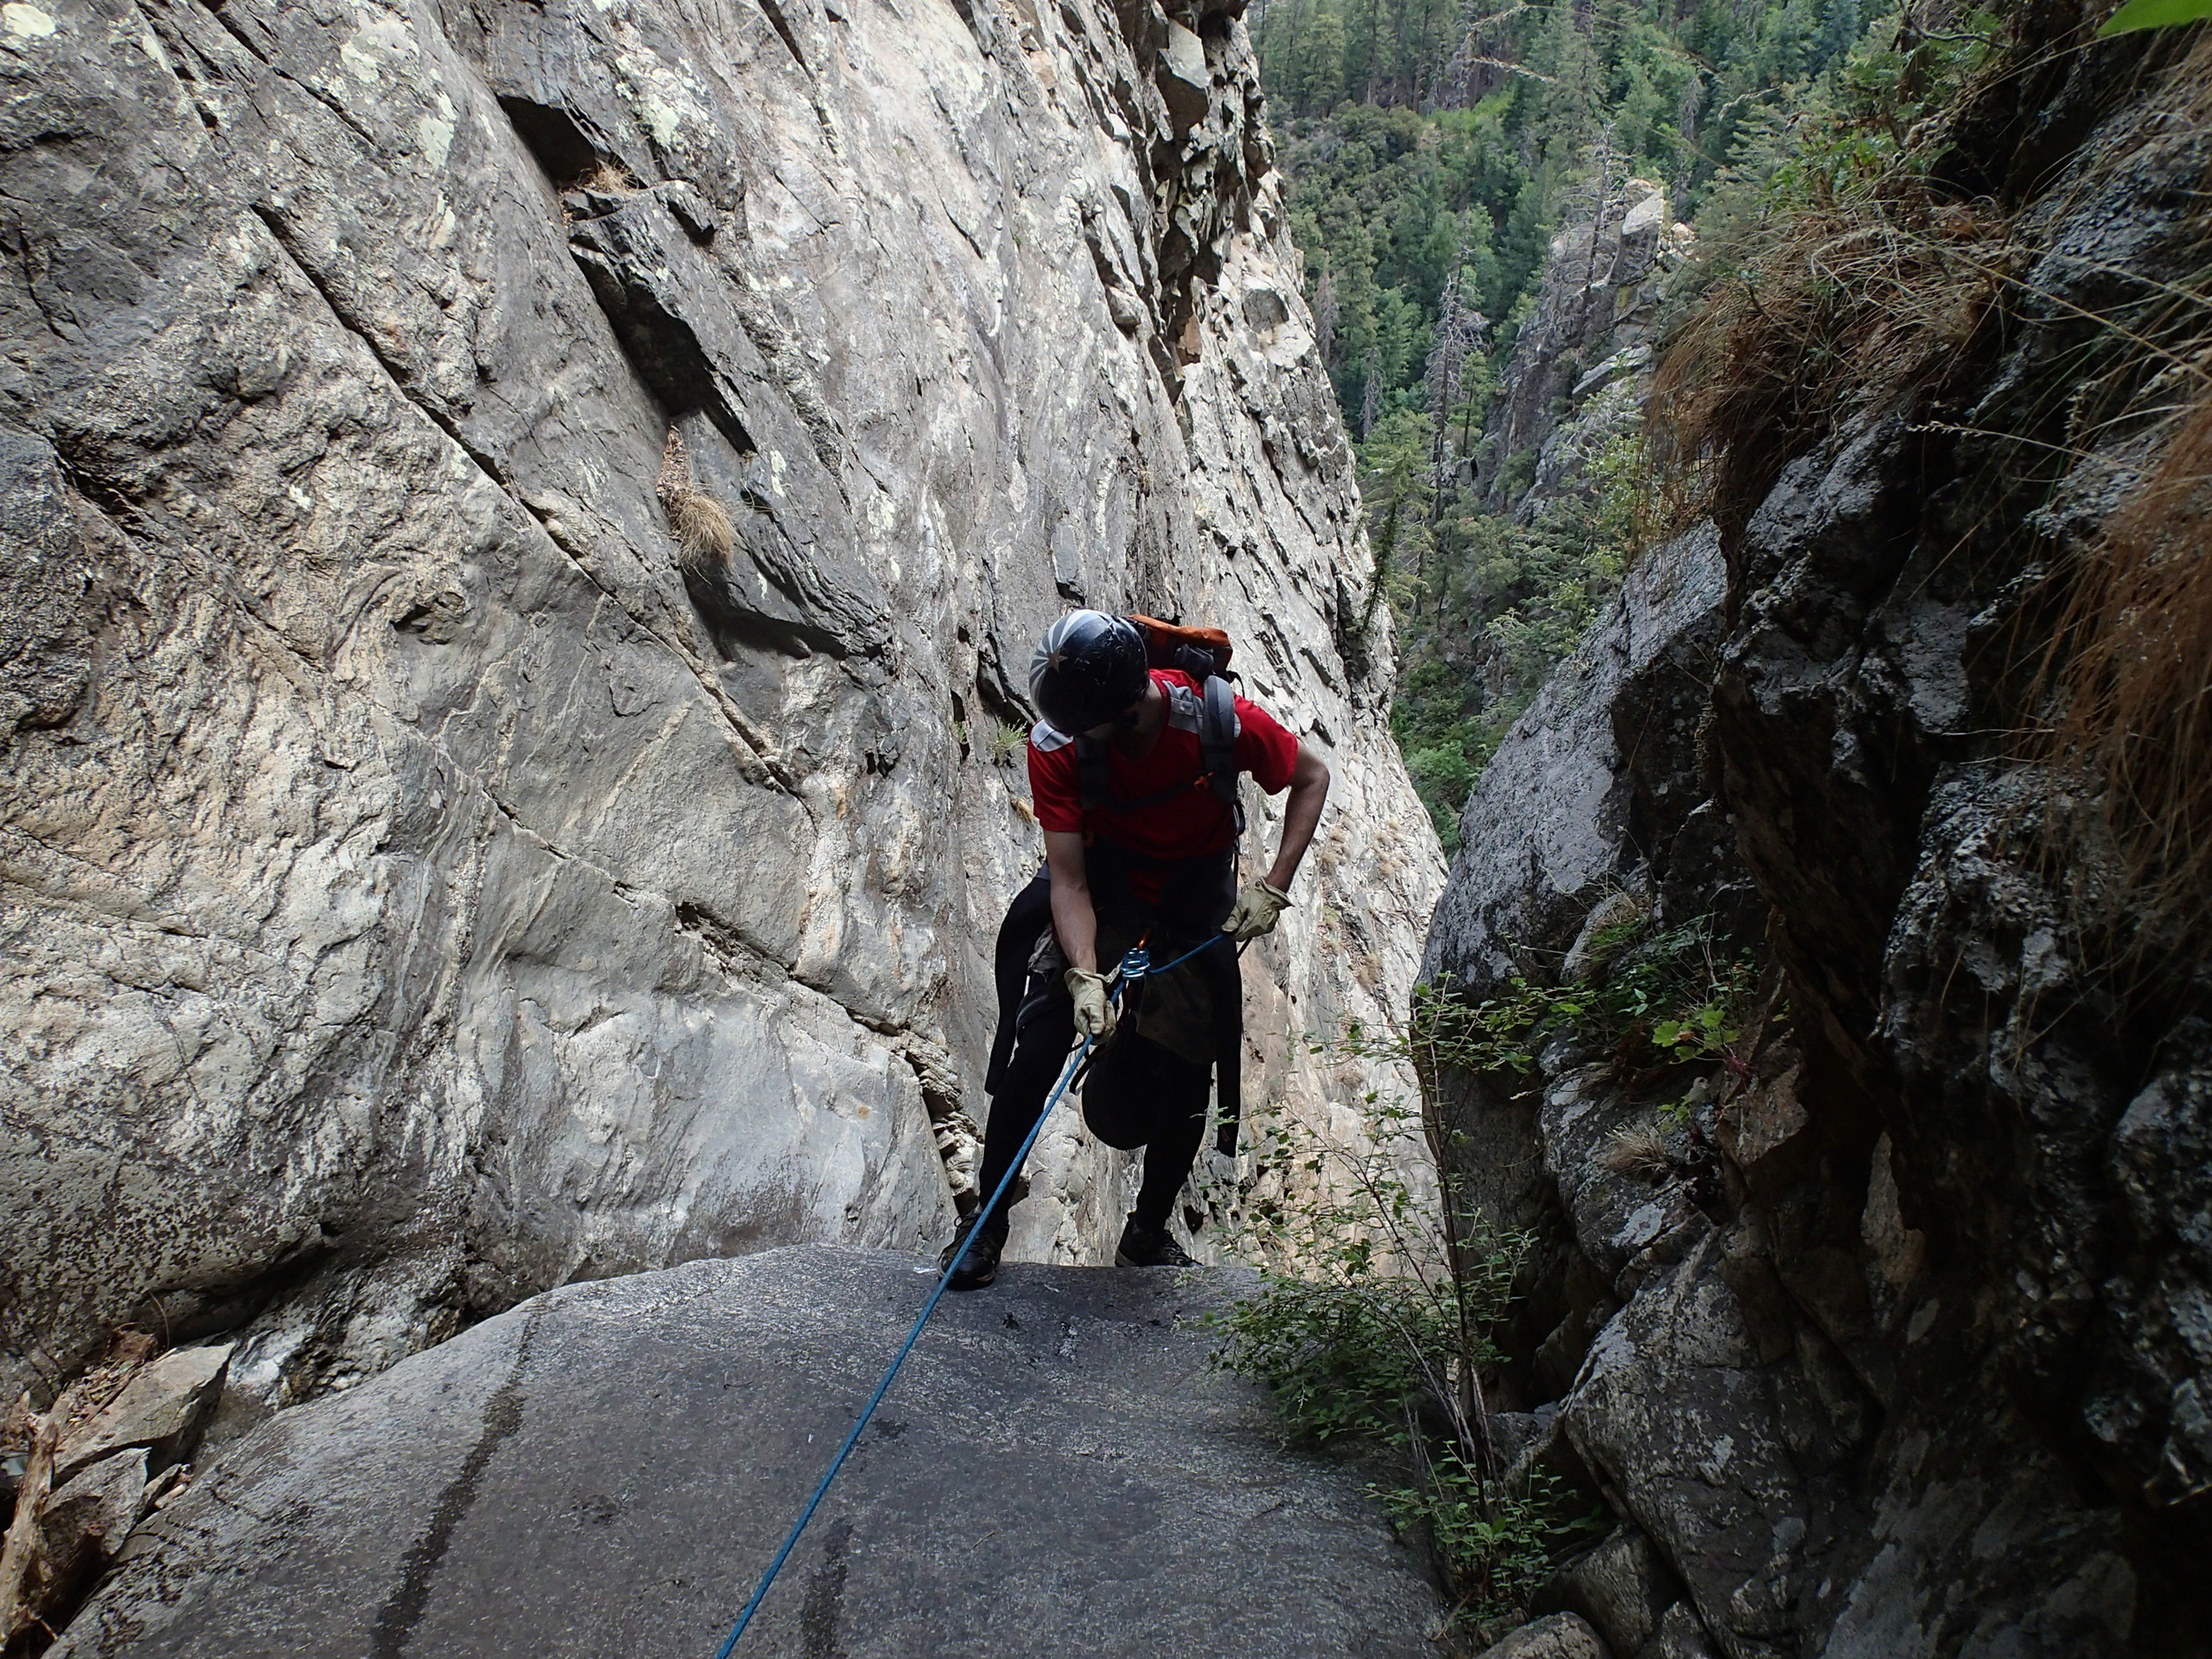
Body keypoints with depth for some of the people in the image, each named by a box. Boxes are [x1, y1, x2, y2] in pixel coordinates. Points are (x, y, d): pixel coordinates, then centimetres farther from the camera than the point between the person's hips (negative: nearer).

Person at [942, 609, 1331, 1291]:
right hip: (1103, 883, 0)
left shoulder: (1219, 720, -28)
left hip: (1197, 900, 1)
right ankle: (987, 1218, -2)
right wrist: (1085, 975, -39)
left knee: (1186, 1069, 1)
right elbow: (1069, 880, -24)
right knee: (1038, 1039, -19)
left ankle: (1148, 1234, 25)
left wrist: (1273, 888, -18)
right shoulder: (1056, 747, -25)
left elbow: (1312, 776, -10)